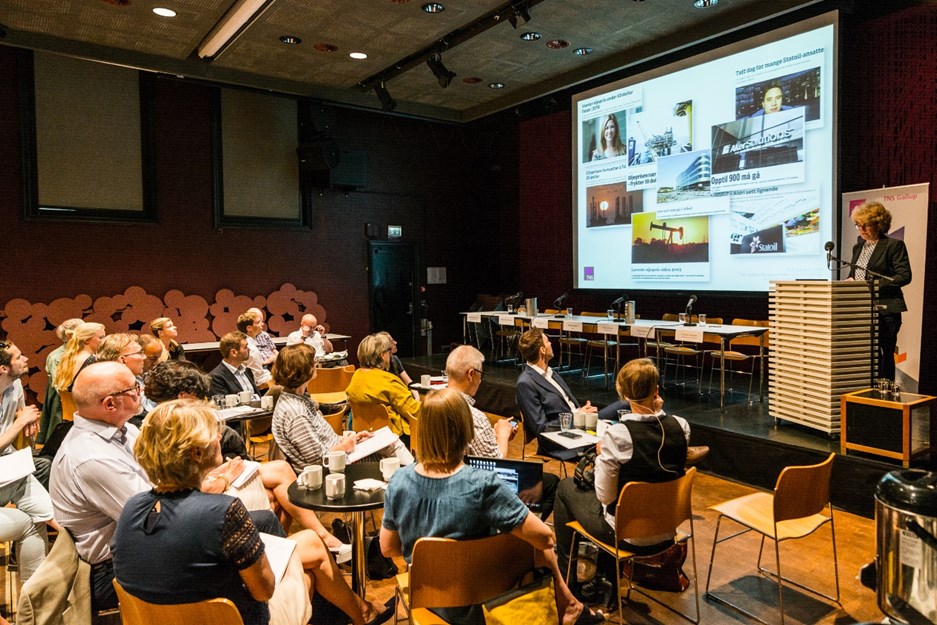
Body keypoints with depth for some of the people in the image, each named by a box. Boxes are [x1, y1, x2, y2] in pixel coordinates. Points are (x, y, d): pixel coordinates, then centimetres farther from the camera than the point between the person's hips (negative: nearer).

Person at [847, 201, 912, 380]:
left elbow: (904, 276, -12)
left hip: (884, 310, -6)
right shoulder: (858, 246, 16)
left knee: (885, 354, -1)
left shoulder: (894, 245, -5)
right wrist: (850, 280, 1)